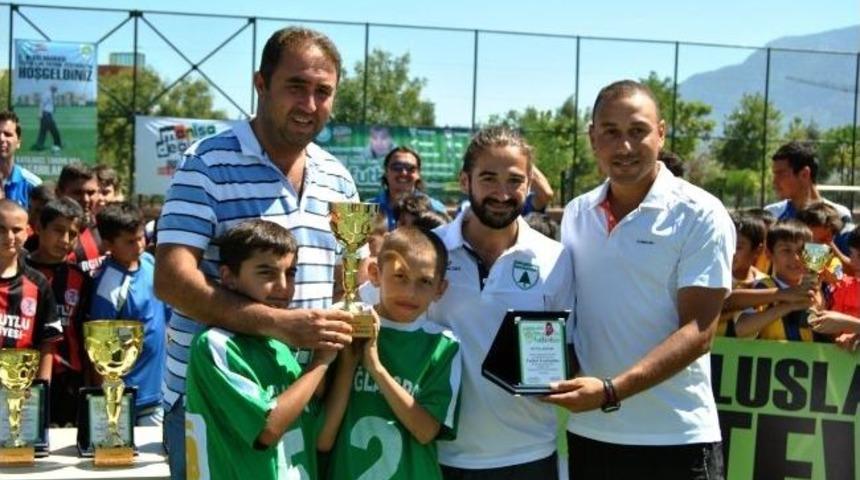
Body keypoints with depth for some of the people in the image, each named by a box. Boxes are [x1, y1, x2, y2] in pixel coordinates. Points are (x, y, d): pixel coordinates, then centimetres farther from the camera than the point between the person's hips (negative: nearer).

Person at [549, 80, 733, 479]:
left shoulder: (700, 216, -9)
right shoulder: (576, 214, 5)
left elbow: (697, 332, -15)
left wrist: (611, 391, -24)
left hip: (676, 440, -4)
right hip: (588, 433, 4)